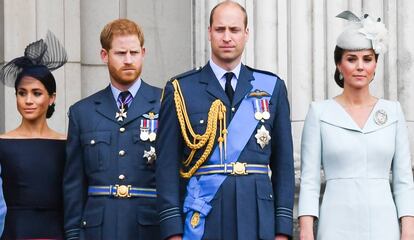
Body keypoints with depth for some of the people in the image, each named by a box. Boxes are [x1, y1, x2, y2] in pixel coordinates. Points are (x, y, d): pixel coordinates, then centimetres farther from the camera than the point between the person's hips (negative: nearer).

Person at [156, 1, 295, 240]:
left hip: (258, 220, 2)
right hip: (201, 220, -1)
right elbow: (168, 165, 1)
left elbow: (284, 164, 8)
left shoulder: (273, 88, 9)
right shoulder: (180, 90, 4)